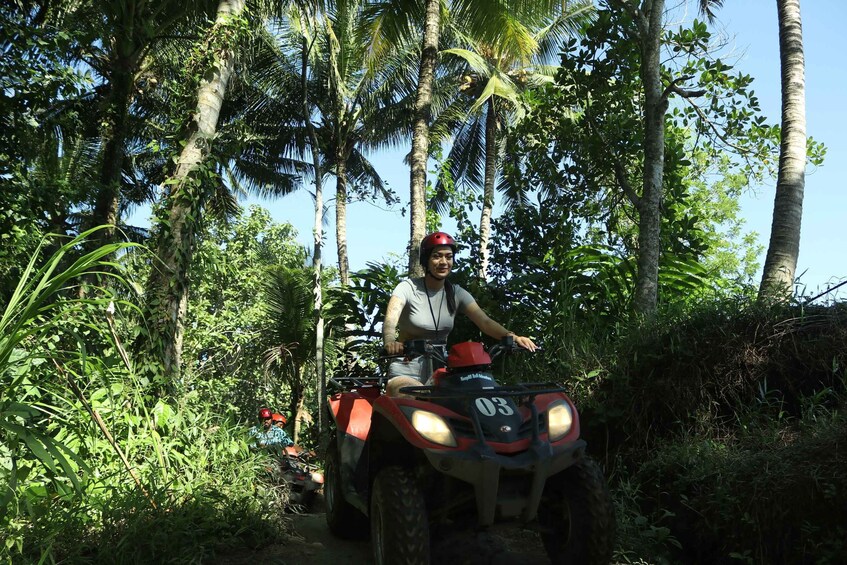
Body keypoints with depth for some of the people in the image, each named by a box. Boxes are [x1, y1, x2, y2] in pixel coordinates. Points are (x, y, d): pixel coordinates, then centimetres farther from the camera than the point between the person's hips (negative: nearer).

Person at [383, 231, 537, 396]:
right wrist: (390, 342, -48)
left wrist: (512, 336, -29)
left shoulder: (457, 293, 4)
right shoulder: (407, 288, -7)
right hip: (407, 372, -4)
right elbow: (390, 320, -24)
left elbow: (485, 321, -8)